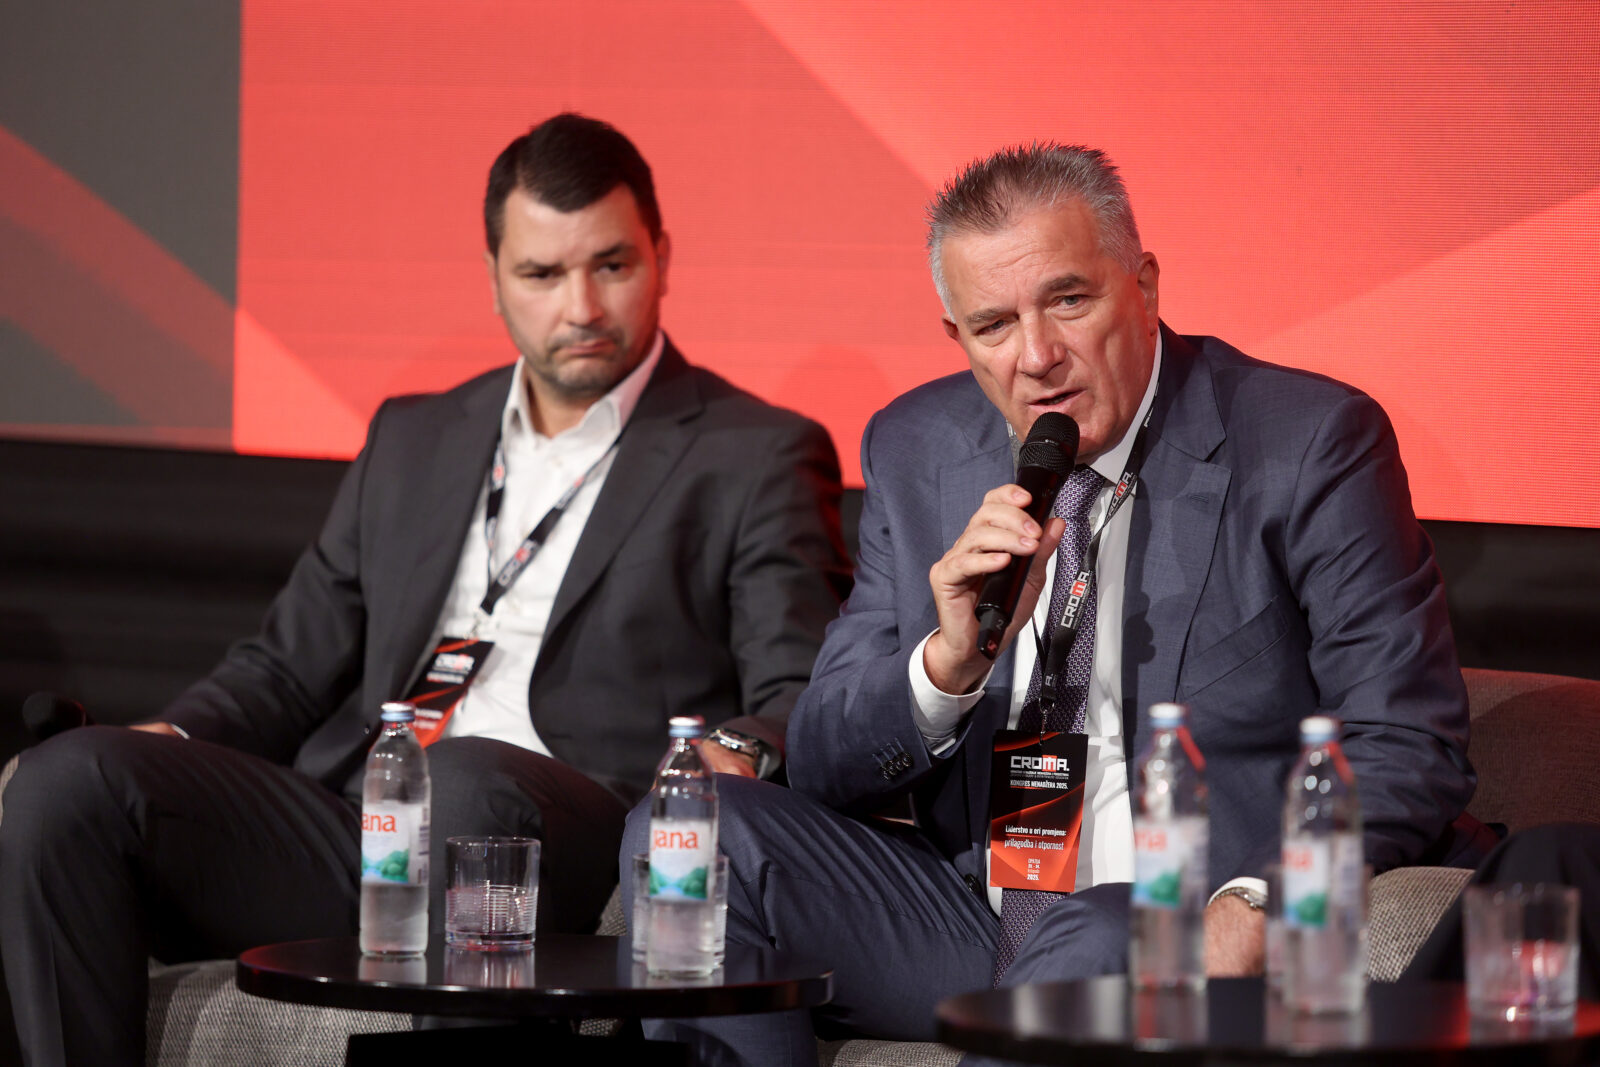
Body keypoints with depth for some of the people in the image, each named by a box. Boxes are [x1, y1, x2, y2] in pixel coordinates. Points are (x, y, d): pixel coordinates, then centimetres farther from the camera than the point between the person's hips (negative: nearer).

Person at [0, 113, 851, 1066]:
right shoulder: (414, 441, 27)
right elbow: (293, 663, 27)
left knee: (466, 779, -41)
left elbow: (804, 696, 0)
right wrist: (170, 741, 5)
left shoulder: (759, 460, 11)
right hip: (345, 829, 5)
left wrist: (740, 752, -25)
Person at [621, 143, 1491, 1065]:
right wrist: (951, 658, -15)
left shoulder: (1308, 444, -5)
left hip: (1197, 929, -5)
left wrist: (1257, 904, -25)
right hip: (969, 915, 5)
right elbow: (825, 769, 7)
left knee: (1091, 945, -39)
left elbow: (1411, 747, -8)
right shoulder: (915, 450, 9)